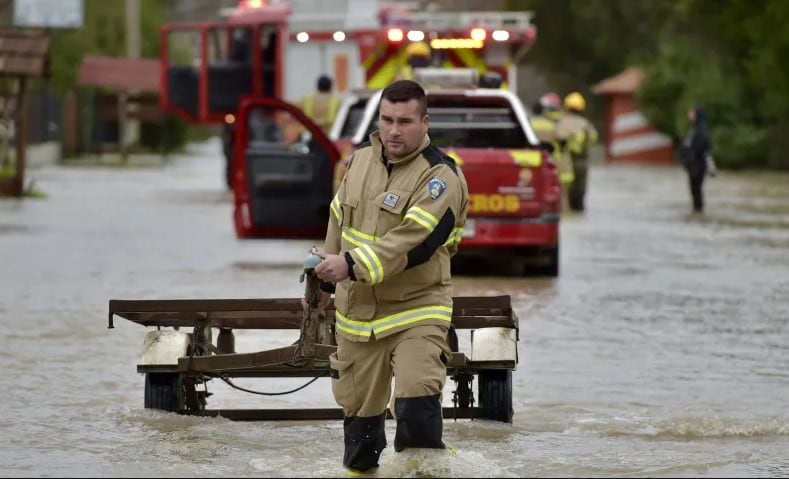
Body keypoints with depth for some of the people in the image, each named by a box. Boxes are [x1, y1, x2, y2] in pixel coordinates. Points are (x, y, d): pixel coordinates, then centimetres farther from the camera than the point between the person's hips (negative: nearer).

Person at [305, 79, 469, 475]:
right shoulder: (360, 160, 5)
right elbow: (339, 221, 19)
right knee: (357, 404, 16)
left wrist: (352, 265, -31)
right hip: (357, 310, 6)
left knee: (417, 404, -22)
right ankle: (359, 470, 36)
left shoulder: (440, 177, -16)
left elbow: (413, 241, -27)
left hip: (416, 310, -6)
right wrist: (324, 281, 23)